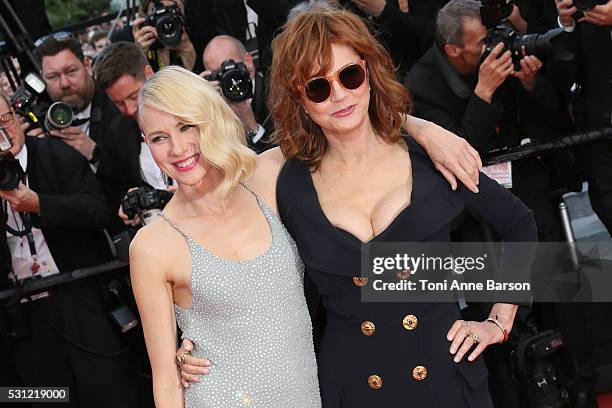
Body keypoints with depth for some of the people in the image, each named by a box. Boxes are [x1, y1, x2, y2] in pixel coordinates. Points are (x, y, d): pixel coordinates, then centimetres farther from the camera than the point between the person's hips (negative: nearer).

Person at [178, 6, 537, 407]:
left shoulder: (428, 160, -6)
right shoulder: (290, 185, -5)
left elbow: (520, 224, 7)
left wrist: (499, 321, 3)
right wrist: (202, 345, -6)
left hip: (446, 374, 0)